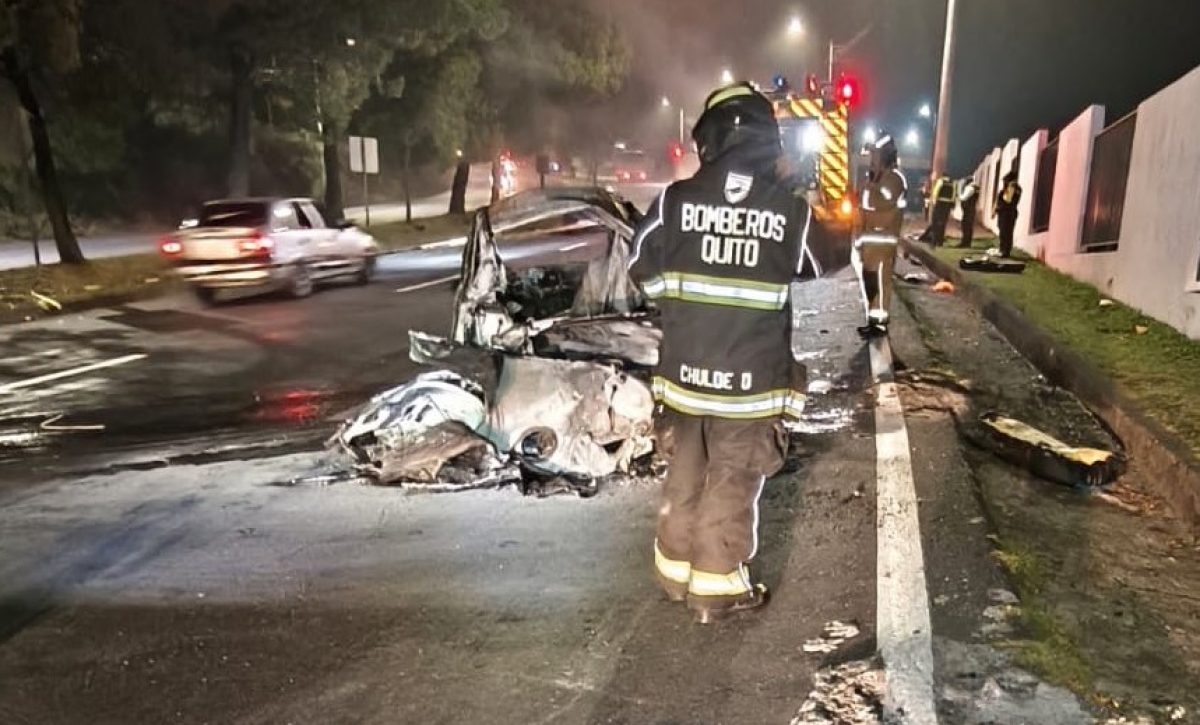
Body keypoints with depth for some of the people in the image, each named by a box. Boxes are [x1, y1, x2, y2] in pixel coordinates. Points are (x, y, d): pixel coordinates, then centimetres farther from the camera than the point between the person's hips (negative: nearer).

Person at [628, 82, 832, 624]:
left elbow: (642, 269, 3)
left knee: (683, 476, 19)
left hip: (684, 373, 2)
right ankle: (716, 588, 23)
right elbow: (815, 267, 9)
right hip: (753, 381, -1)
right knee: (731, 487, 12)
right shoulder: (792, 210, -10)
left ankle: (676, 572, 33)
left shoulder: (676, 200, -9)